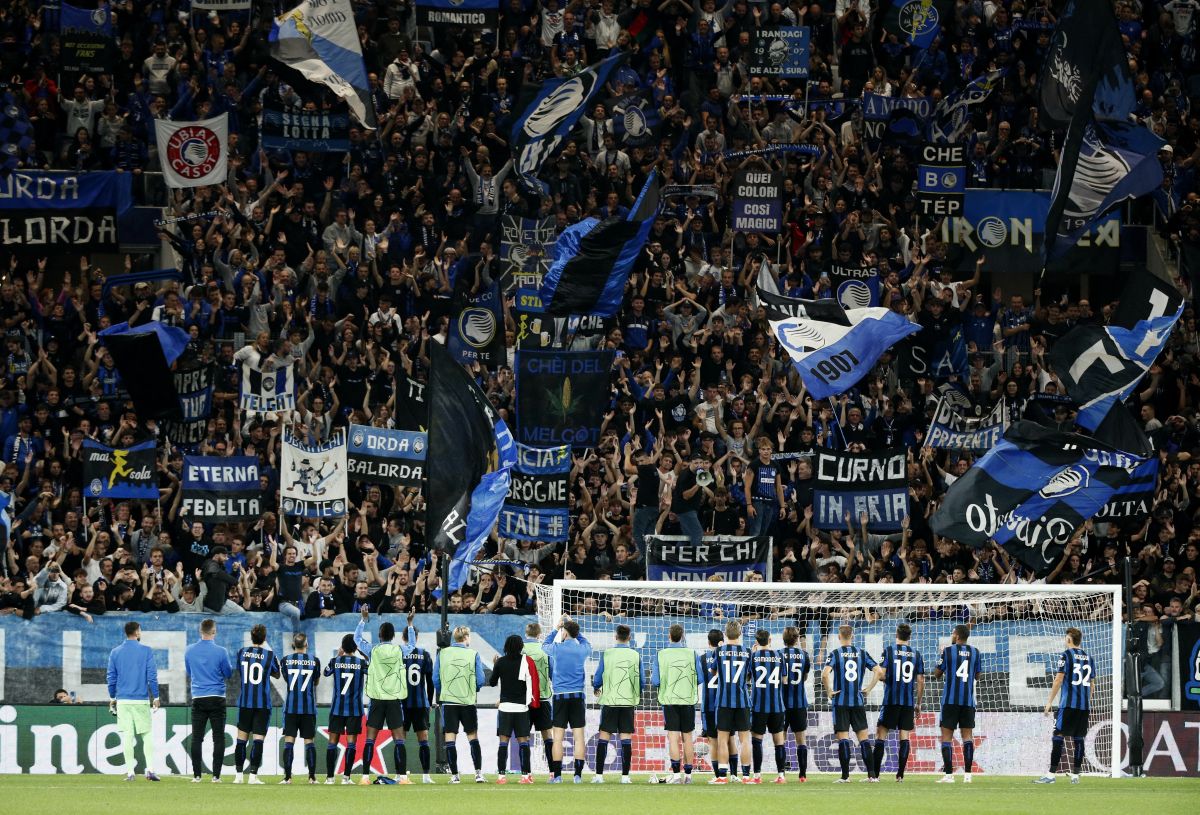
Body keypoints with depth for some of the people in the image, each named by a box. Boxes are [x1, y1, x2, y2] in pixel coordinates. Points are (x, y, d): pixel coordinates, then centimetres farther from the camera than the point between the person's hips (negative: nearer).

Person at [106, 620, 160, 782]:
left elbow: (111, 678, 7)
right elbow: (152, 676, -5)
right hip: (141, 700, -2)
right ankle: (150, 769, -6)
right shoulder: (146, 651, -3)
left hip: (122, 701, 2)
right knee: (147, 735, 4)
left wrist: (112, 698, 16)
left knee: (127, 736, 3)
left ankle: (130, 771, 1)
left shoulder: (115, 653, 5)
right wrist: (155, 697, 1)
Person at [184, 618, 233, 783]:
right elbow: (228, 673, 3)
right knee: (218, 738, 3)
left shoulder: (190, 650, 1)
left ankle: (196, 775, 1)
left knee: (196, 738, 5)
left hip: (198, 699, 2)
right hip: (217, 698, -2)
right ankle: (216, 775, -2)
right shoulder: (220, 652, -9)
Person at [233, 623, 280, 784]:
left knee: (241, 738, 9)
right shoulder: (269, 654, -5)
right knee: (258, 739, -3)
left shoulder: (242, 653, 2)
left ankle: (238, 774, 10)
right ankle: (253, 775, -10)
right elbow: (277, 674, 12)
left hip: (245, 702, 2)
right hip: (263, 703, -2)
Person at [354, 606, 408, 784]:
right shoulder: (399, 650, 0)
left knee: (370, 738, 1)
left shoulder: (373, 650, -2)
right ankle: (402, 777, -1)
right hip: (395, 698, 0)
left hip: (377, 699, 0)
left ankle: (365, 776, -5)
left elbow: (357, 637, 16)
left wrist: (363, 619, 25)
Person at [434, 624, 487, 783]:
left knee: (450, 739, 2)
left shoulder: (442, 653, 1)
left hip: (448, 700, 0)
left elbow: (435, 679, 3)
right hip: (468, 701, 0)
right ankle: (478, 773, 3)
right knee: (473, 738, 9)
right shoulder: (473, 654, -2)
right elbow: (481, 680, -2)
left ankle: (454, 775, 0)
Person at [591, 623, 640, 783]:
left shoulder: (606, 654, -3)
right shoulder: (635, 656, 0)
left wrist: (597, 688, 23)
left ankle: (599, 775, 1)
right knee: (626, 739, 2)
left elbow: (597, 678, 0)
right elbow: (640, 681, 6)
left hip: (609, 700, -1)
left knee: (603, 737, 4)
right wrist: (638, 695, 27)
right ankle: (625, 775, -1)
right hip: (628, 701, 1)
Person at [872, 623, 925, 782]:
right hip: (909, 703, 2)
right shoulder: (916, 654, 5)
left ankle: (875, 773, -2)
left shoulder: (889, 651, -2)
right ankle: (900, 774, -4)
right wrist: (918, 703, 14)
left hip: (891, 701, -2)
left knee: (881, 734, 3)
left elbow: (881, 674, -9)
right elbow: (920, 681, 6)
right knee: (905, 737, 4)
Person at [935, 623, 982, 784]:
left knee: (946, 735, 1)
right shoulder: (974, 652, 6)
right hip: (968, 700, 3)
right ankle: (967, 774, -3)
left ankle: (948, 774, -7)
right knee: (967, 735, 4)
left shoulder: (948, 651, -5)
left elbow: (937, 674, 3)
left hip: (950, 699, -3)